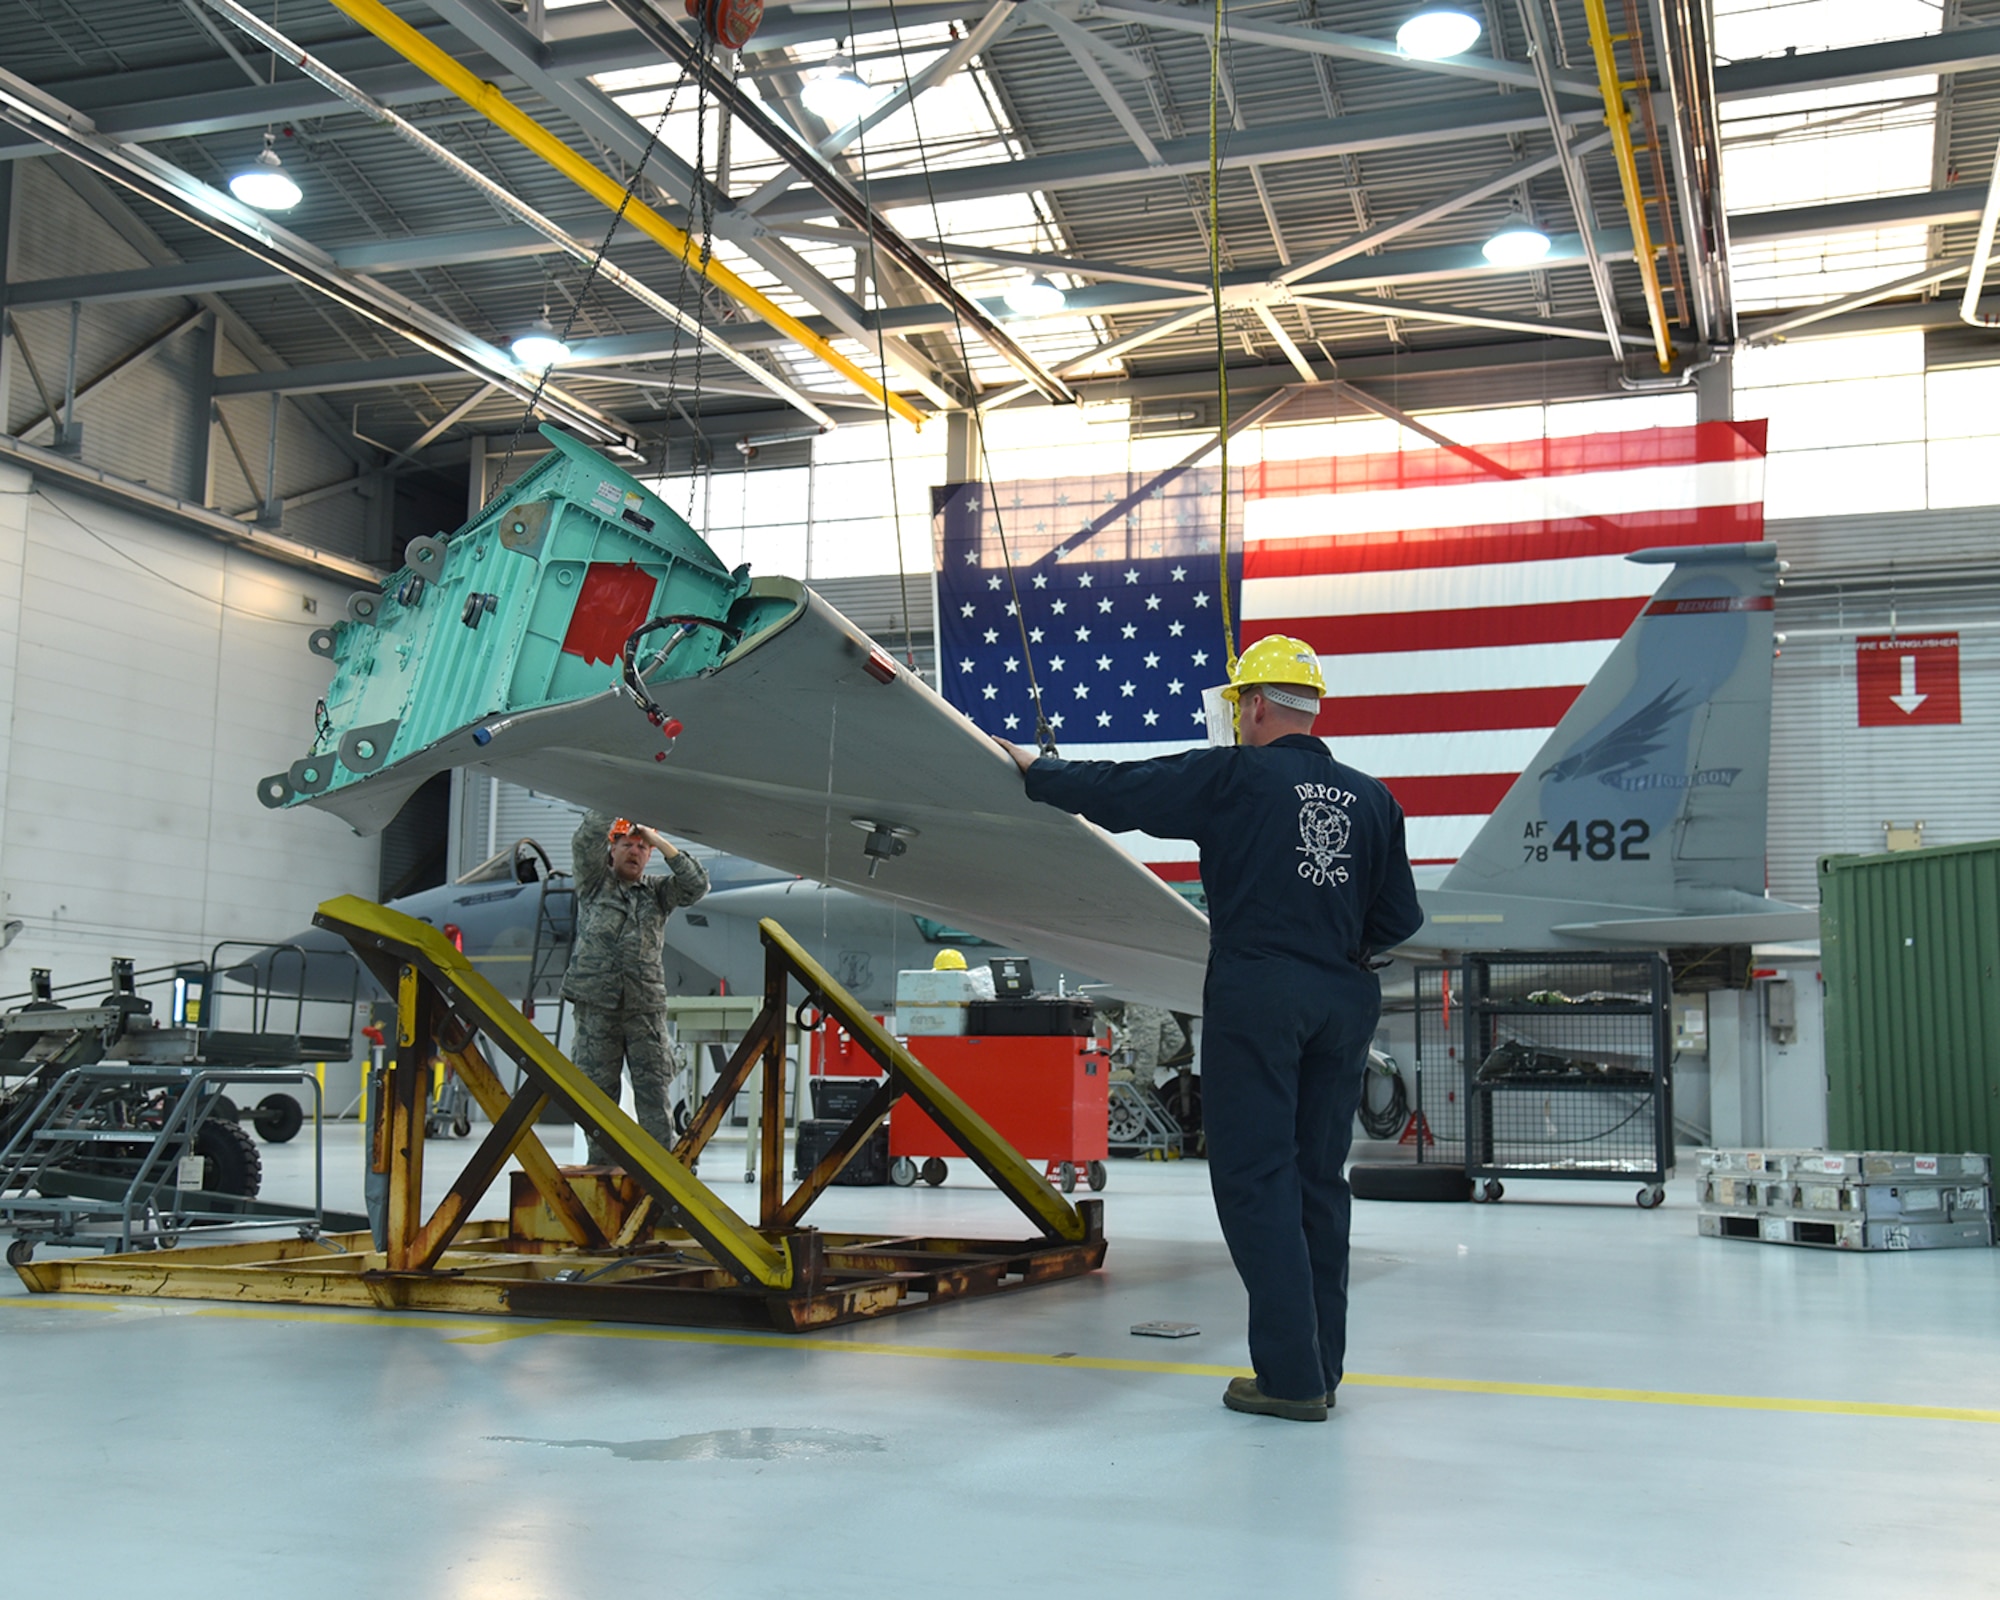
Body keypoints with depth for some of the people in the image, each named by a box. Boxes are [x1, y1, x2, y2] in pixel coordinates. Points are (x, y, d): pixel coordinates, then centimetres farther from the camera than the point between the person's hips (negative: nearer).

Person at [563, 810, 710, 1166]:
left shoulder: (657, 893, 17)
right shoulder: (594, 883, 12)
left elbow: (697, 885, 3)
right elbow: (585, 841, -3)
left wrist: (659, 841, 1)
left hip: (645, 1006, 1)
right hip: (596, 1005, -1)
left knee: (654, 1091, -4)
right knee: (599, 1091, 2)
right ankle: (602, 1168, 7)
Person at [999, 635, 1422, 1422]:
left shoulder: (1233, 777, -5)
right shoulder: (1371, 798, 10)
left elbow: (1114, 791, 0)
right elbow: (1400, 917, 12)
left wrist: (1032, 768, 15)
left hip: (1257, 993, -6)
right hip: (1342, 1000, 6)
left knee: (1256, 1179, -1)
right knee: (1318, 1178, 12)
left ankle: (1290, 1375, -2)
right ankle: (1321, 1367, 17)